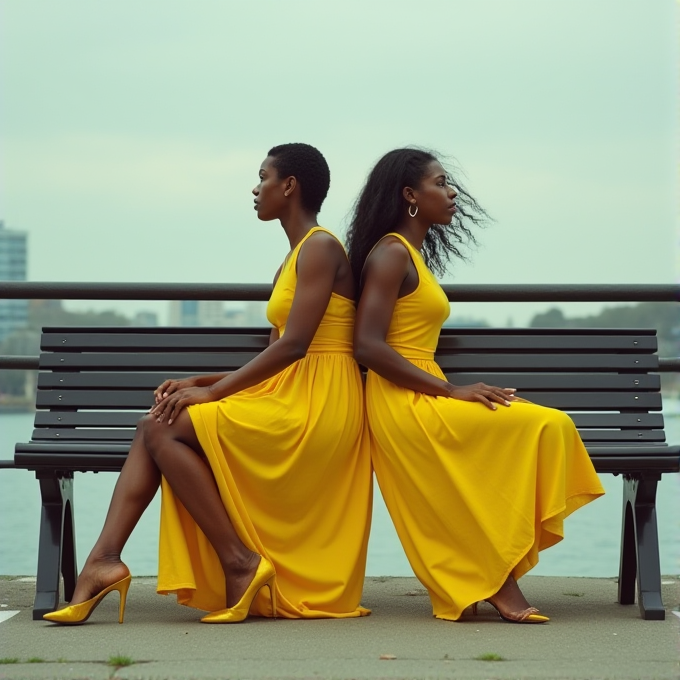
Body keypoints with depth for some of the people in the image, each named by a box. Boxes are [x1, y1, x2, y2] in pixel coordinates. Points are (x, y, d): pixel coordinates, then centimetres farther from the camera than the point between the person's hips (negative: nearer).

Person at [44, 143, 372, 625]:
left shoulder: (321, 248, -8)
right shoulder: (292, 262, 22)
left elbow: (293, 344, -18)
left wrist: (214, 391, -16)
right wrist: (199, 382, 5)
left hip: (315, 404, -9)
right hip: (286, 398, 9)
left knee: (164, 429, -16)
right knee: (154, 426, -5)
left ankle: (239, 562, -13)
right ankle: (106, 559, -16)